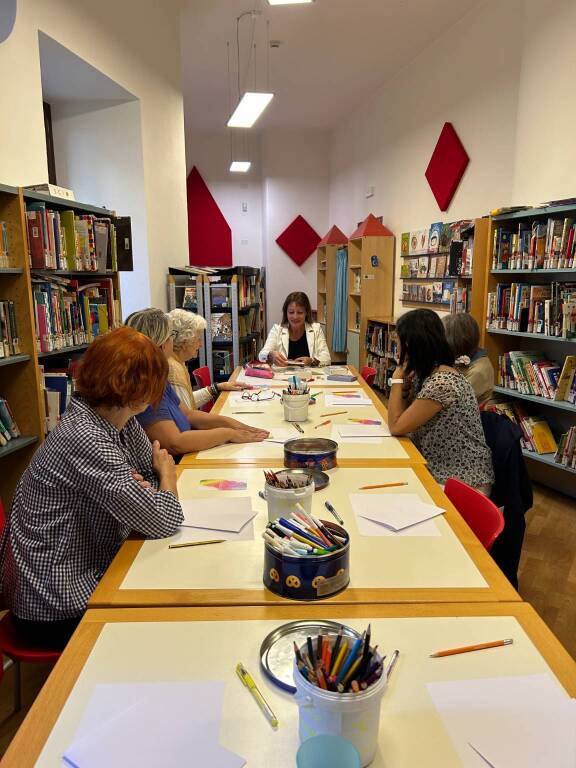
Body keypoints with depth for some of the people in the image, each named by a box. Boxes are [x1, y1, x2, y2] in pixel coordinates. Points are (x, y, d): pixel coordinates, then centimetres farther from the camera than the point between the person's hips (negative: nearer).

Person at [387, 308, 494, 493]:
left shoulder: (442, 383, -24)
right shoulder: (425, 374, 4)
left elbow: (396, 427, -18)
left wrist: (397, 377, -11)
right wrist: (404, 378, -3)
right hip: (439, 470, 8)